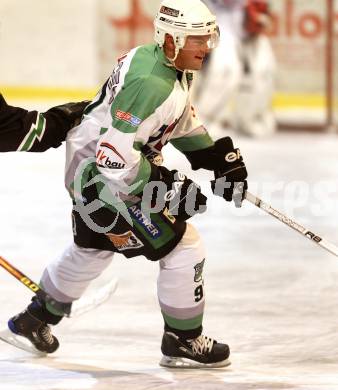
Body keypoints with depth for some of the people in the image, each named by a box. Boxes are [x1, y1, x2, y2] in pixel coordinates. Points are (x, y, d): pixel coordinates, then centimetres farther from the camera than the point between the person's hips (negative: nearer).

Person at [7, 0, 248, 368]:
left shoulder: (172, 67, 2)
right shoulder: (150, 84, -30)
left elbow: (182, 122, 20)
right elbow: (115, 156, -33)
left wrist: (219, 157, 11)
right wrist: (170, 188, -29)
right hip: (102, 177, -11)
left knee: (91, 250, 30)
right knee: (184, 249, -6)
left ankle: (36, 318, 48)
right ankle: (182, 342, 8)